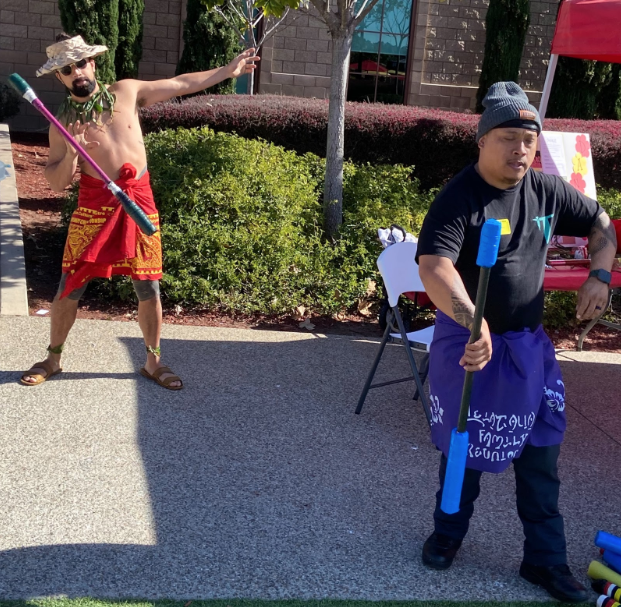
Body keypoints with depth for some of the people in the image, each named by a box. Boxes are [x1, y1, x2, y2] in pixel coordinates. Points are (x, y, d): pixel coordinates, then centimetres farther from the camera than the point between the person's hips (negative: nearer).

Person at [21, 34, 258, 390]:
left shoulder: (127, 92, 5)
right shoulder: (63, 123, 1)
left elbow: (183, 84, 10)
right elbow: (56, 184, 0)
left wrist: (229, 71, 11)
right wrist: (70, 155, -18)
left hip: (139, 201, 1)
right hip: (95, 205, -1)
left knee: (148, 287, 5)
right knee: (71, 285, 3)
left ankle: (153, 361, 22)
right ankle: (53, 358, 24)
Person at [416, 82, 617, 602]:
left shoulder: (547, 191, -1)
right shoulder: (460, 197, -18)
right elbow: (433, 266, -34)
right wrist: (472, 320, -50)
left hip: (528, 345, 5)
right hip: (469, 342, -4)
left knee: (540, 452, 10)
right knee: (464, 445, 12)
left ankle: (545, 559, 26)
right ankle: (448, 534, 36)